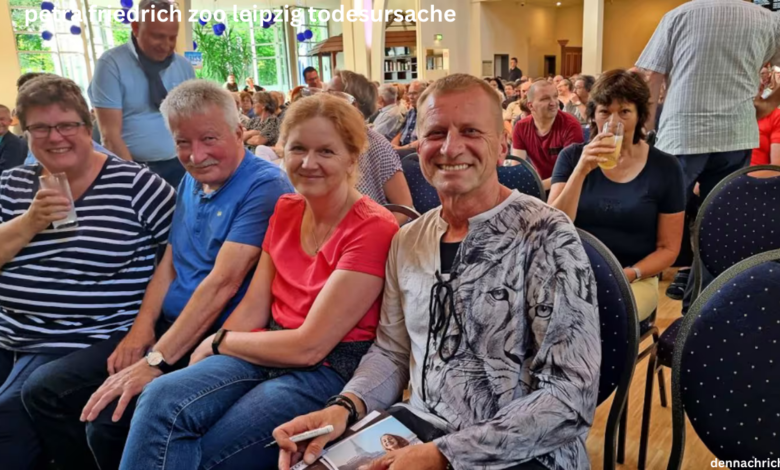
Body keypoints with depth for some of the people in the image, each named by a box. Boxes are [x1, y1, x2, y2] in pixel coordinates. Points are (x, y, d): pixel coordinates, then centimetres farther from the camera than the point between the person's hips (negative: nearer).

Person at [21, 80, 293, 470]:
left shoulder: (264, 186, -16)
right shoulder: (191, 181, 12)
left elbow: (223, 283, -23)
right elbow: (168, 263, 14)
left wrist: (155, 362, -23)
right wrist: (141, 327, -2)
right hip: (167, 327, 8)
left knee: (109, 420, -23)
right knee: (43, 391, 3)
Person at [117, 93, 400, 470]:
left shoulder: (373, 230, -15)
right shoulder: (286, 210, 9)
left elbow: (309, 346, -17)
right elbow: (253, 308, 6)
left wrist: (218, 342, -5)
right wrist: (203, 359, -11)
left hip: (330, 369, -6)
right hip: (270, 353, 6)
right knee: (161, 400, -18)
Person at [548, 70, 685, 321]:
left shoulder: (665, 167, 1)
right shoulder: (572, 156, 3)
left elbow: (668, 248, 3)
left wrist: (628, 275, -15)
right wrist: (581, 171, -19)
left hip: (636, 280, 0)